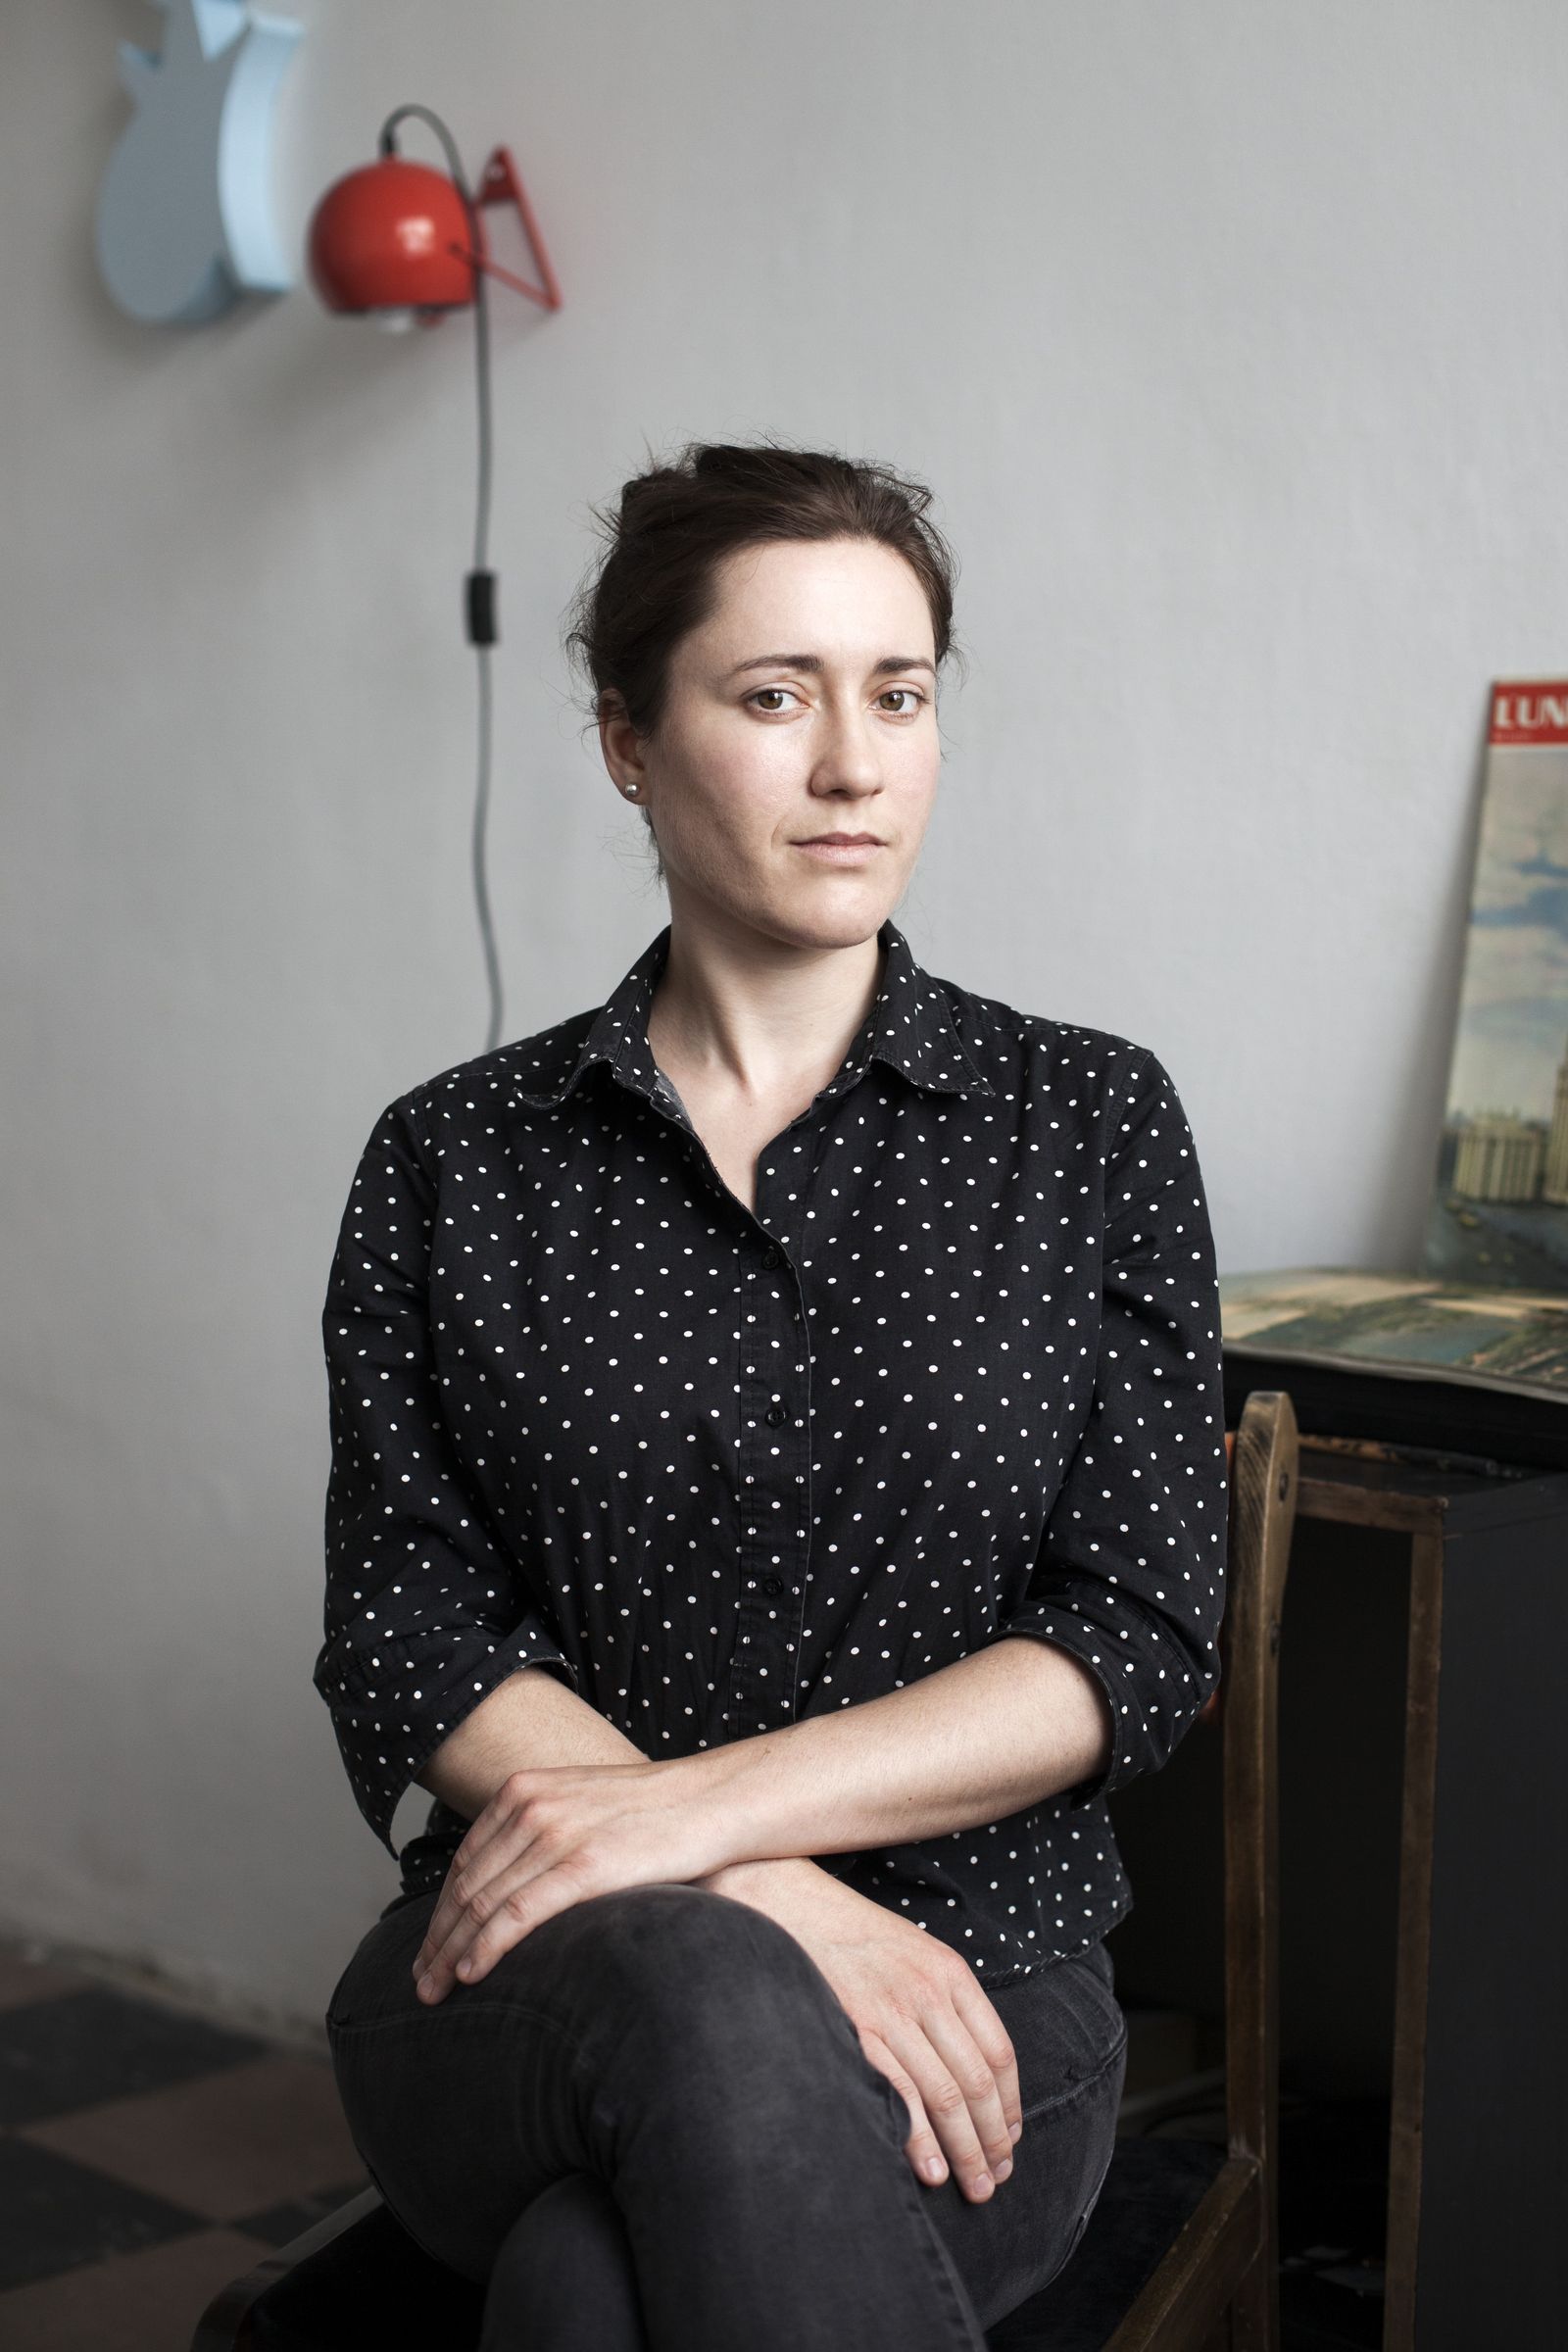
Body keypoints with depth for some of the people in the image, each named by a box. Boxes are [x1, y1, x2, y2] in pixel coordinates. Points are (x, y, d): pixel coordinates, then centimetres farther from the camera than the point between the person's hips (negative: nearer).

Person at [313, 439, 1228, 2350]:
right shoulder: (455, 1163, 8)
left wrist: (695, 1805, -15)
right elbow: (403, 1649, 0)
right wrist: (776, 1910, -16)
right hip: (524, 1976, 1)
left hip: (976, 1957, -1)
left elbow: (1138, 1644, -1)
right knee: (710, 2013, -36)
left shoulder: (1088, 1122, 7)